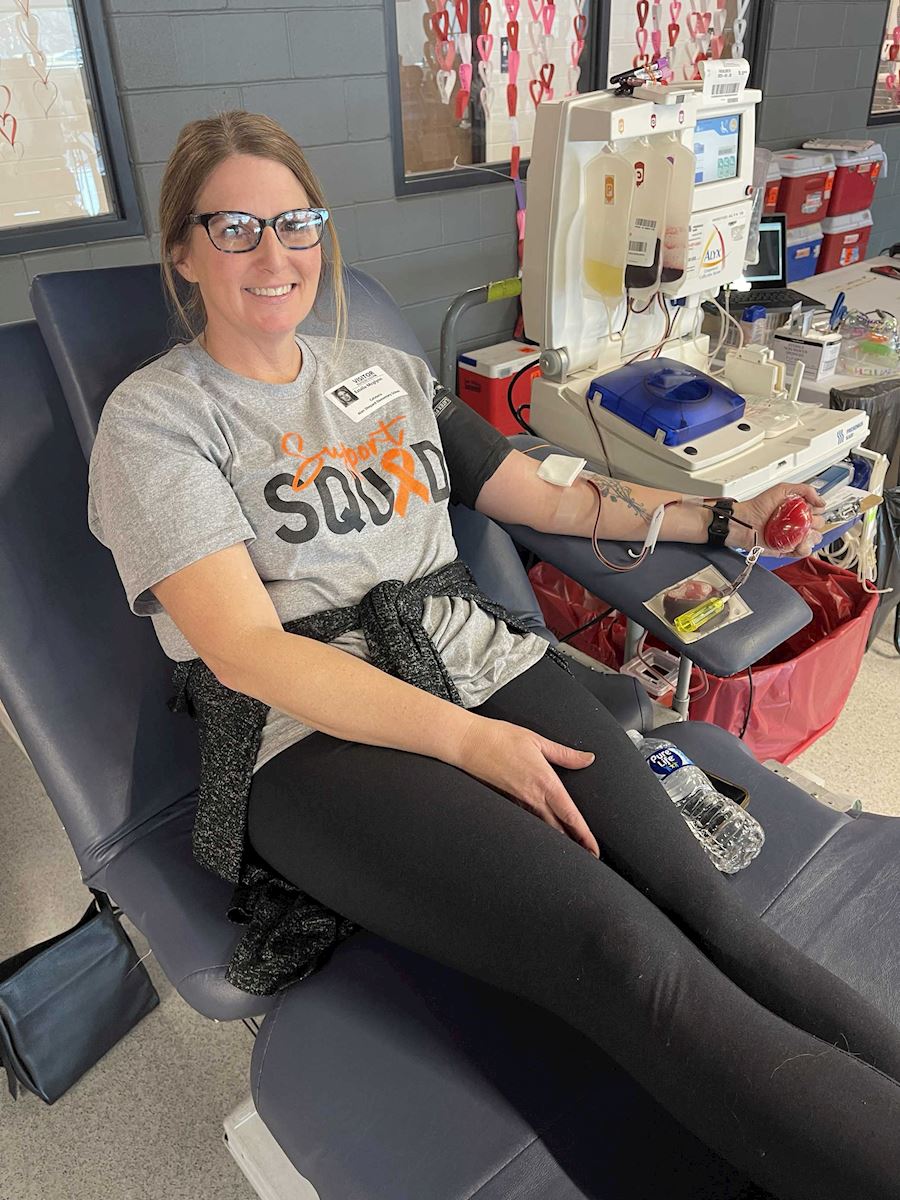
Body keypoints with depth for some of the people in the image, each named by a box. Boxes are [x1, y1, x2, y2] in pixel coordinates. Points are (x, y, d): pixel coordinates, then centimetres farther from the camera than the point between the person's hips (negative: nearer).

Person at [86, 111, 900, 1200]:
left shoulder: (388, 375, 21)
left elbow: (550, 500, 24)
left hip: (480, 659, 5)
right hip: (312, 734, -4)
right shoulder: (153, 420, 4)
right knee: (625, 952, -27)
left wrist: (724, 518, 20)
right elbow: (246, 651, -9)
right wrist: (470, 741, -17)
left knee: (702, 910, -20)